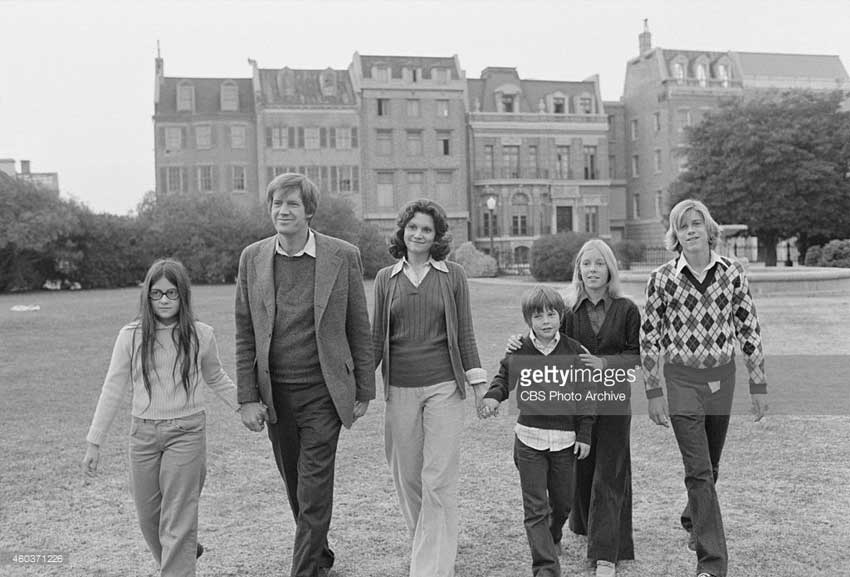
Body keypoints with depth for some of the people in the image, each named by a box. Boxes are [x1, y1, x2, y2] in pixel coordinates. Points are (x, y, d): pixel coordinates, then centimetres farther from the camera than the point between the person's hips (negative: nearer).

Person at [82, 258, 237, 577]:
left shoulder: (201, 335, -3)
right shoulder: (130, 336, -3)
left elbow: (216, 378, 14)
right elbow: (113, 390, 3)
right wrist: (94, 443, 4)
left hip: (187, 432, -2)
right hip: (143, 434, 2)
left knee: (178, 523, -4)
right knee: (149, 518, 13)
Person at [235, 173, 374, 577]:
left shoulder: (343, 256, -6)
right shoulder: (252, 258, 1)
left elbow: (359, 329, -1)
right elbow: (245, 335, 3)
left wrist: (364, 392, 1)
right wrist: (248, 398, -1)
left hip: (322, 392, -3)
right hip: (274, 393, 3)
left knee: (314, 492, -2)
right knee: (295, 487, 17)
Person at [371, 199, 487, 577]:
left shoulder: (453, 276, 3)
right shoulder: (385, 278, 7)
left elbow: (464, 332, 5)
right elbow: (377, 336, 9)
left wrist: (478, 382, 0)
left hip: (444, 387, -2)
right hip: (400, 390, 2)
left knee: (439, 482, -4)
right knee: (407, 478, 10)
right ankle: (424, 544, 31)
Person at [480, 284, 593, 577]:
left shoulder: (574, 351, -3)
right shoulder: (518, 352, -3)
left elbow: (585, 396, 1)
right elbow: (503, 378, 11)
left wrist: (584, 435, 0)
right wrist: (493, 396, -11)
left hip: (565, 440, 1)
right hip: (529, 438, -1)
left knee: (563, 502, 15)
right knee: (535, 507, -2)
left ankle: (553, 538, 46)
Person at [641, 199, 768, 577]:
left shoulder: (732, 272, -3)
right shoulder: (662, 279, -8)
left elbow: (749, 330, 2)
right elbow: (649, 338, -3)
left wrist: (759, 385, 3)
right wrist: (653, 392, -5)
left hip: (722, 377, 3)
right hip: (682, 379, -3)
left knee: (710, 463, 18)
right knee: (698, 470, -5)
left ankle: (693, 521, 45)